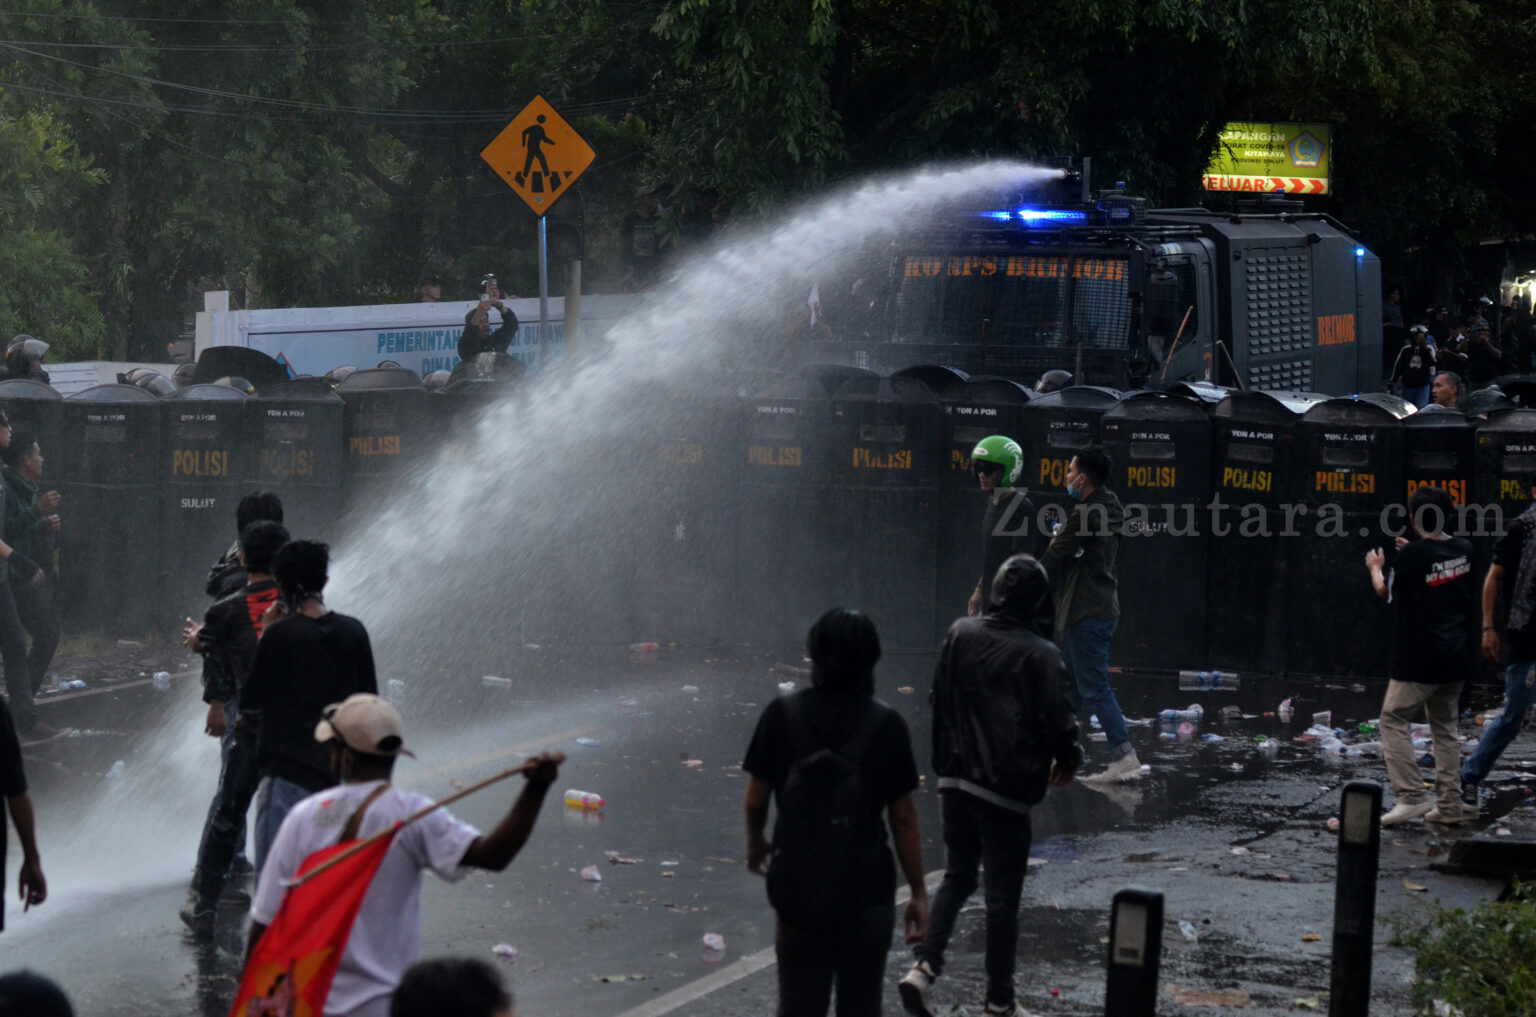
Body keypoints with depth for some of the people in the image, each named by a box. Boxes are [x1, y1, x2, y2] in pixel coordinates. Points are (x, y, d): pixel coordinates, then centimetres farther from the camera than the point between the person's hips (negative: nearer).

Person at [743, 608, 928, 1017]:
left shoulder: (783, 714, -7)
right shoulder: (885, 725, -9)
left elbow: (756, 800, -2)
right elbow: (903, 816, -7)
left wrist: (755, 842, 20)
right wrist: (918, 892, 2)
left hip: (798, 887, 1)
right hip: (867, 891, 0)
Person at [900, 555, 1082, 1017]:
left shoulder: (960, 635, 1)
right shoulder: (1040, 656, -16)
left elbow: (938, 700, 10)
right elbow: (1057, 721, -13)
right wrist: (1069, 759, 8)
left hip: (955, 781, 5)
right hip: (1005, 789, -5)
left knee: (957, 877, 19)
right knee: (1002, 894, 5)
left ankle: (924, 965, 1)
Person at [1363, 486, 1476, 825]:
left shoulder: (1413, 555, -15)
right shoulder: (1463, 549, 4)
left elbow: (1385, 591, 1)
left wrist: (1375, 568, 21)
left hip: (1420, 657, -7)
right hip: (1457, 656, 7)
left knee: (1394, 720, -1)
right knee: (1444, 726, 15)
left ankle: (1411, 795, -14)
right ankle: (1450, 804, 12)